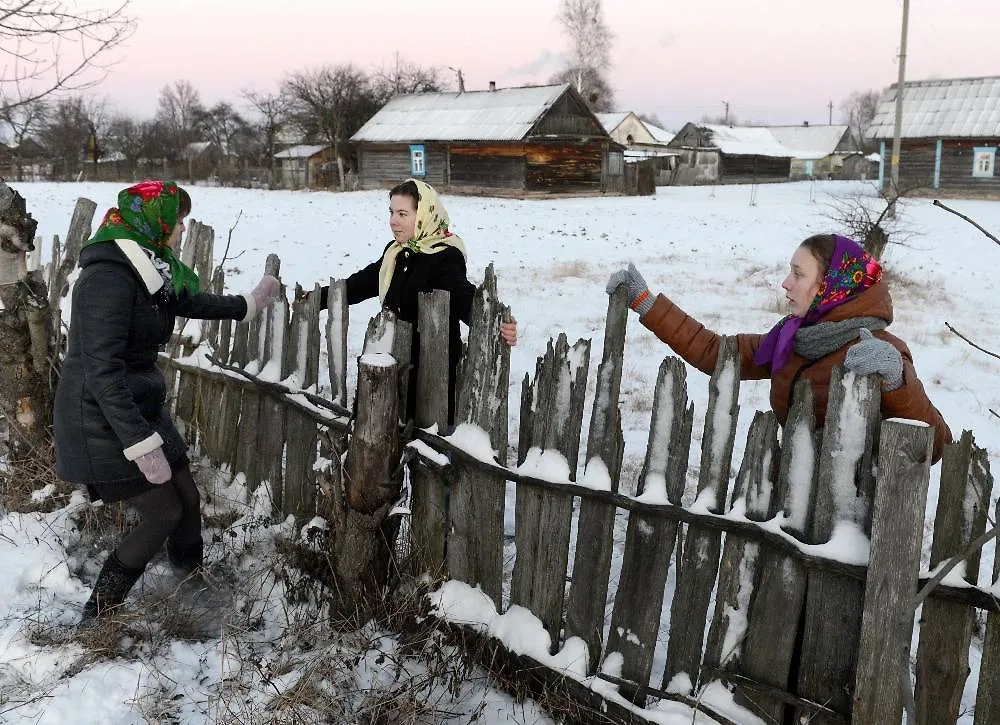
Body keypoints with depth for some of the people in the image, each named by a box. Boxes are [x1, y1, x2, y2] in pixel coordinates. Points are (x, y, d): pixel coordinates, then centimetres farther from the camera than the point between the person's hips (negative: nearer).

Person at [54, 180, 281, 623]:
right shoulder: (110, 277, -25)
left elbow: (191, 301, 24)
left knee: (186, 500, 14)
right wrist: (142, 444, -29)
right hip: (103, 422, -9)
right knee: (163, 515, -2)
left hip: (138, 406, 9)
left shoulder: (145, 269, 4)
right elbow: (102, 371, -29)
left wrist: (249, 304, 35)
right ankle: (96, 620, 14)